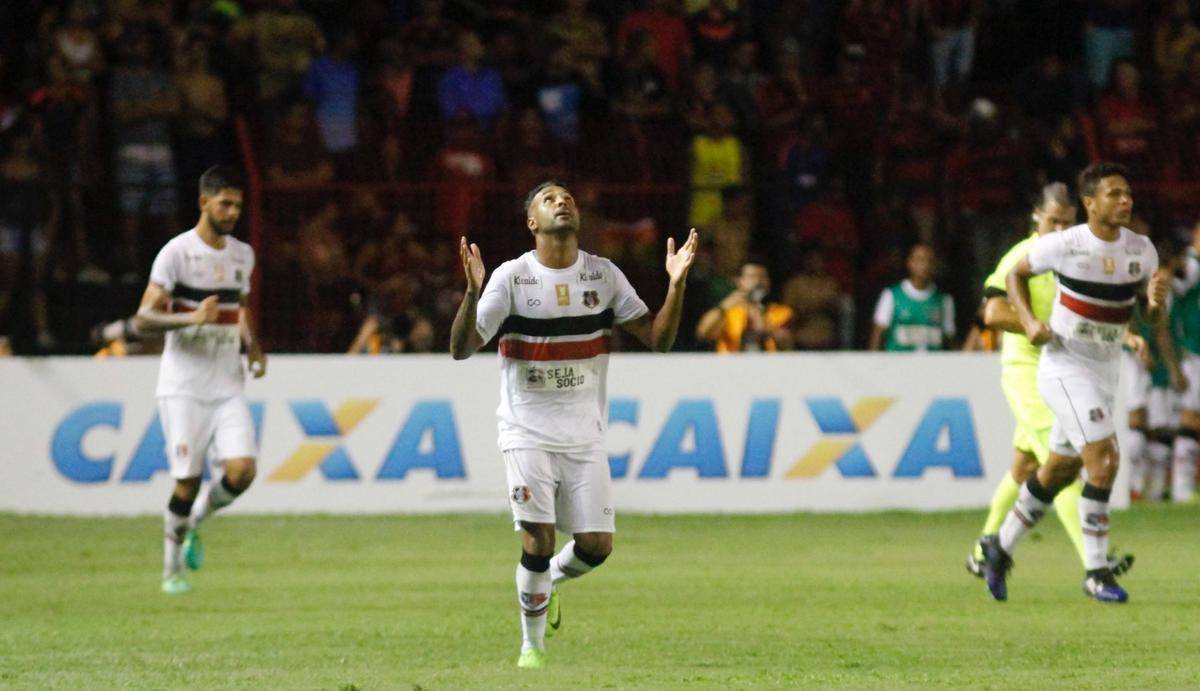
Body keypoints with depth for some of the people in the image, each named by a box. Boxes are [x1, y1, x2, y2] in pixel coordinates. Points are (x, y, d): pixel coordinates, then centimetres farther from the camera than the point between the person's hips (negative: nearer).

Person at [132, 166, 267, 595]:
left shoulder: (242, 255, 11)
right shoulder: (177, 253, -8)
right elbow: (143, 320, -12)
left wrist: (253, 346, 10)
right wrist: (191, 318, -27)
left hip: (228, 387, 5)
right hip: (184, 387, -5)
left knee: (242, 470, -12)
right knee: (187, 480, -5)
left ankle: (193, 523, 17)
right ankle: (171, 570, 13)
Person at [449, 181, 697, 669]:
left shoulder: (603, 275, 2)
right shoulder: (511, 277, -7)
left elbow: (659, 339, 2)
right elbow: (461, 349, -12)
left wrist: (676, 284, -13)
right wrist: (472, 292, -29)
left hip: (584, 435, 3)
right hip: (528, 431, -3)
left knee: (596, 546, -4)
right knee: (538, 541, -14)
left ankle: (549, 581, 30)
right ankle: (532, 644, 6)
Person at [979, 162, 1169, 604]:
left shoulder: (1141, 250, -1)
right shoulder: (1064, 244, -13)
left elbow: (1152, 318, 5)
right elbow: (1016, 274, 3)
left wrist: (1157, 300, -18)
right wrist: (1029, 322, -12)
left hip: (1104, 372, 6)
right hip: (1064, 366, -6)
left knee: (1059, 472, 16)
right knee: (1104, 460, -20)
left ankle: (1000, 548, 34)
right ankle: (1096, 572, -13)